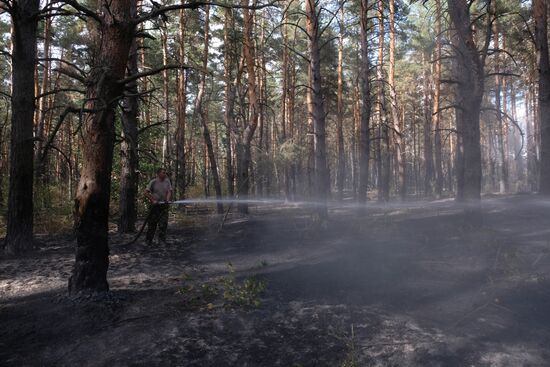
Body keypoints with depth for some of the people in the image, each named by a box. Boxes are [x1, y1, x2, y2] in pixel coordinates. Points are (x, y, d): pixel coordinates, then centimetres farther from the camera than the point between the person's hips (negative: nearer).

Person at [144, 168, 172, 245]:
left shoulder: (167, 181, 5)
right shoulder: (153, 182, -4)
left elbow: (169, 192, 0)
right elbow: (146, 193, -5)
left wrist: (167, 200, -16)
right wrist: (152, 200, -14)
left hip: (164, 205, 3)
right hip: (154, 205, -2)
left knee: (163, 223, -2)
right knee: (152, 223, 4)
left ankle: (162, 239, 7)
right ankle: (148, 240, 16)